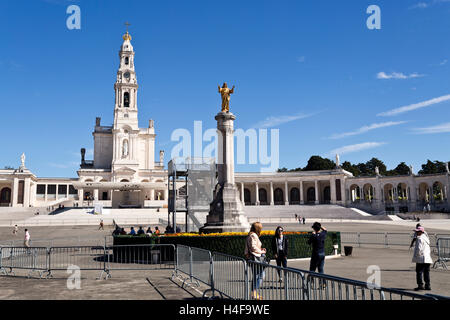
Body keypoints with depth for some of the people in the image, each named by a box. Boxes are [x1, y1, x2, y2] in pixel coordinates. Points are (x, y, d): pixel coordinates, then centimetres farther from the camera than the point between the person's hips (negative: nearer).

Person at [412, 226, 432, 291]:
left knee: (419, 272, -4)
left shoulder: (420, 238, -13)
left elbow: (419, 248, -20)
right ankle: (428, 285, 16)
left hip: (421, 259, -9)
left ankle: (420, 285, -5)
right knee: (426, 272, 13)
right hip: (427, 258, 9)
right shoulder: (426, 238, 16)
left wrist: (416, 256, -10)